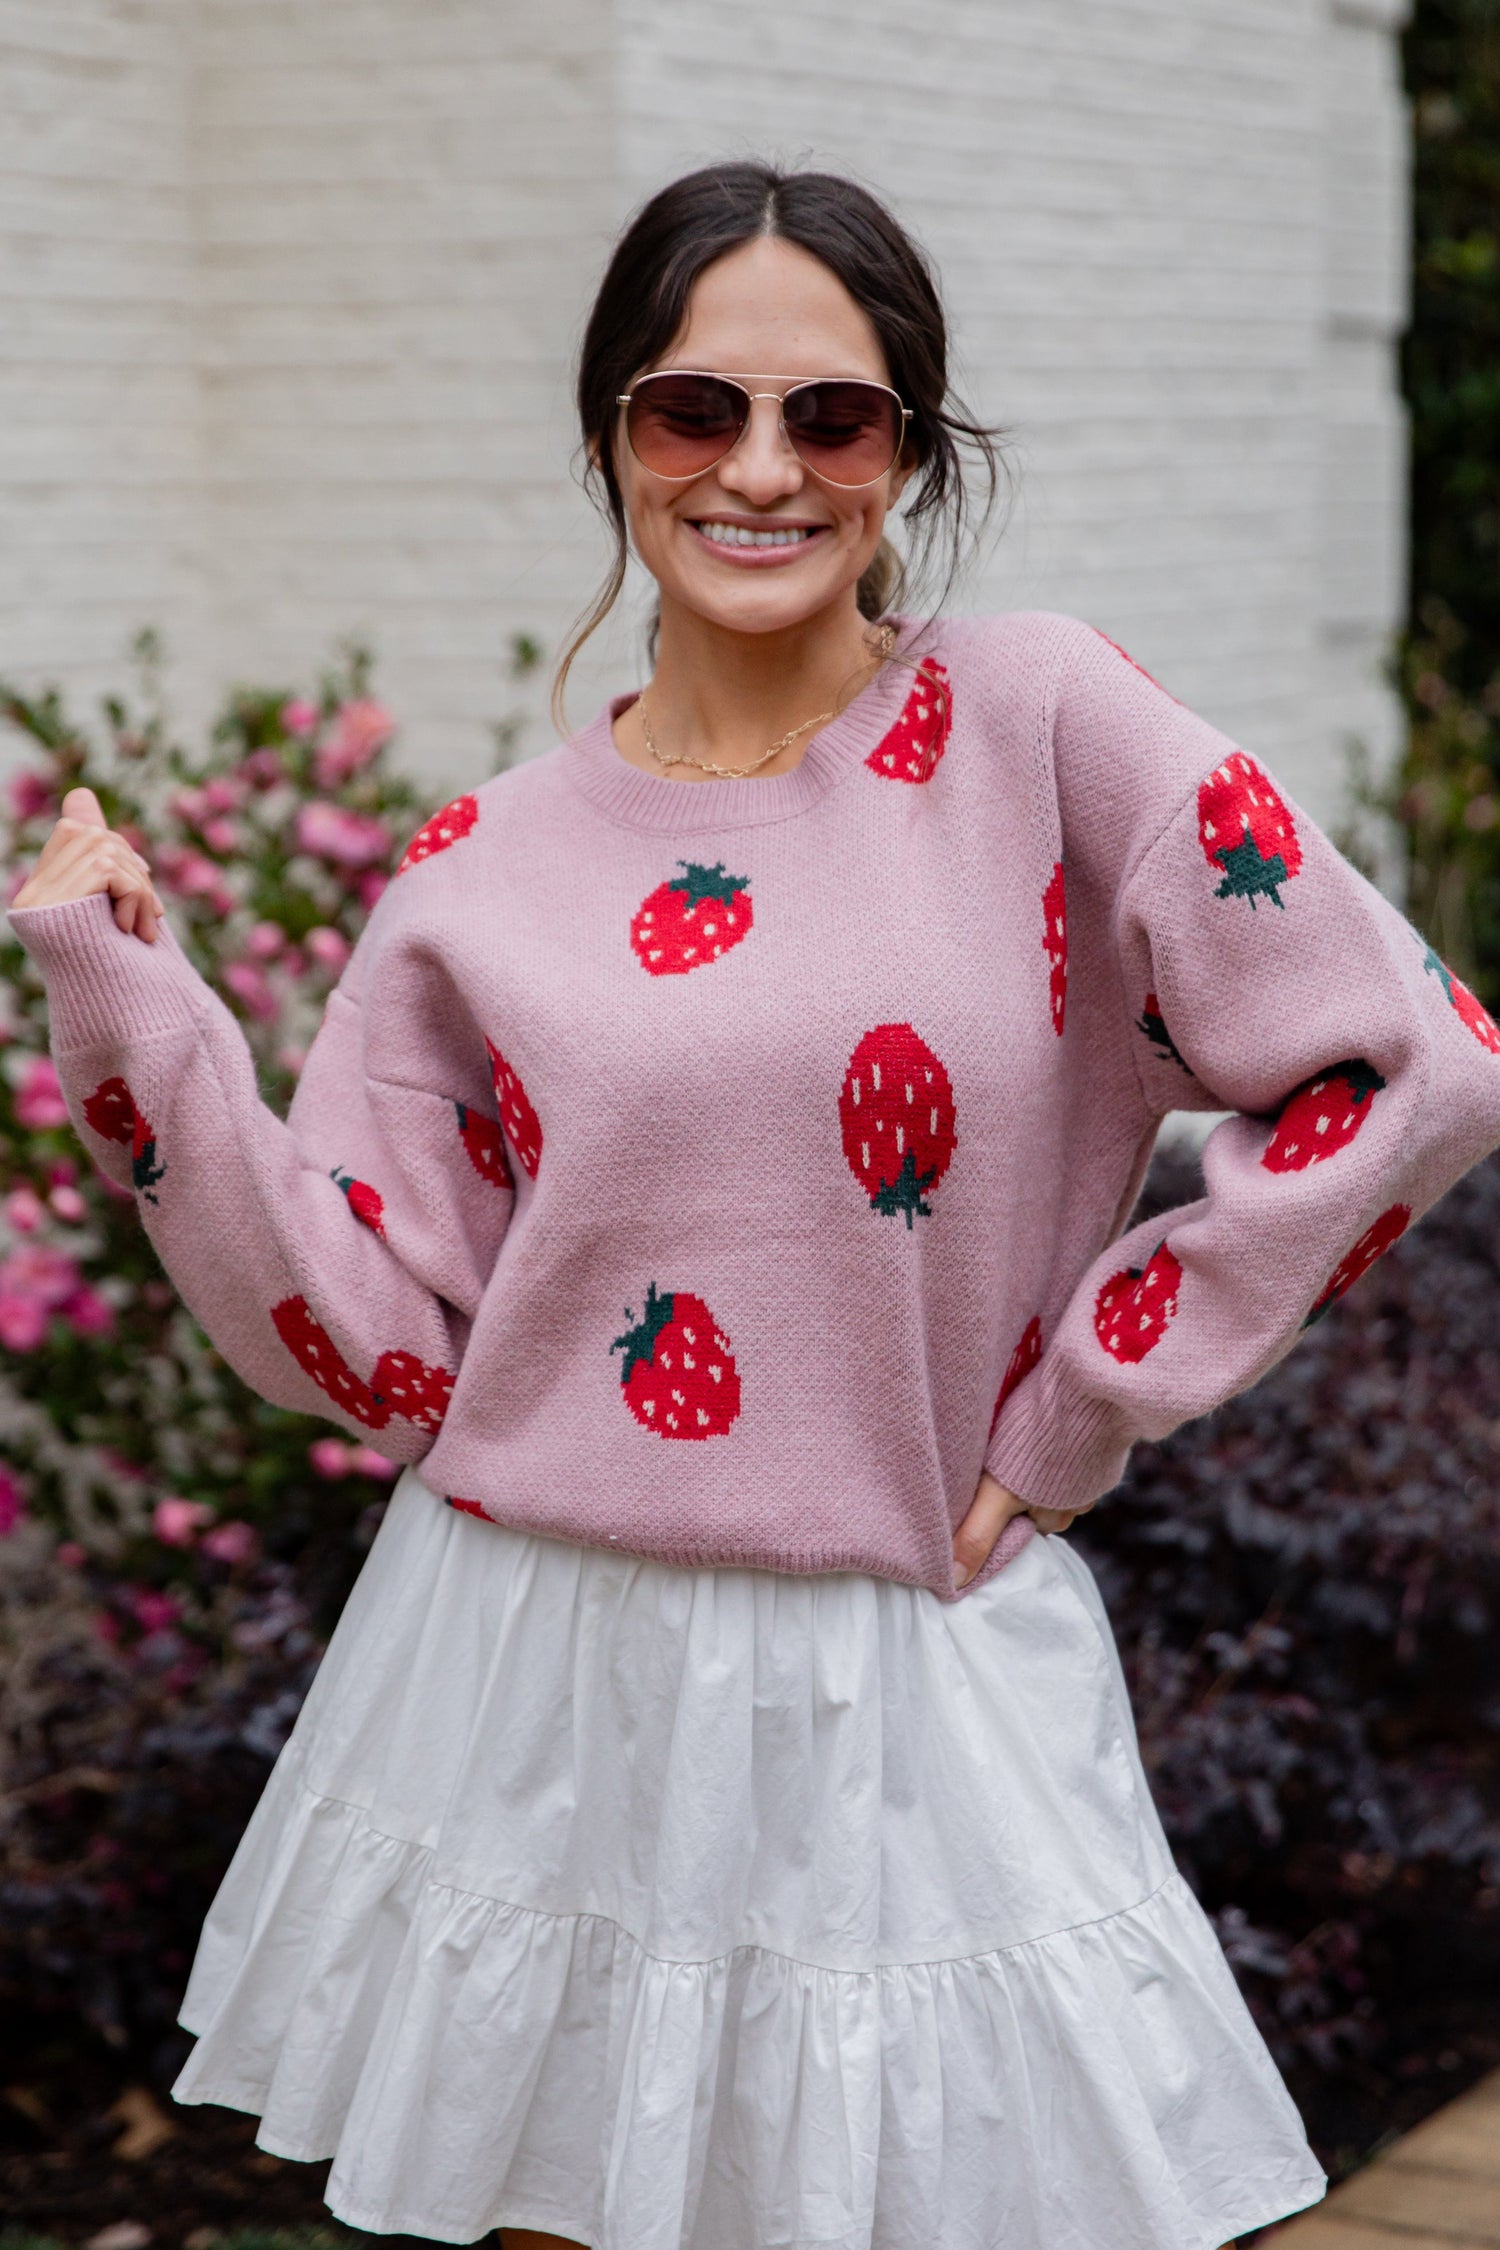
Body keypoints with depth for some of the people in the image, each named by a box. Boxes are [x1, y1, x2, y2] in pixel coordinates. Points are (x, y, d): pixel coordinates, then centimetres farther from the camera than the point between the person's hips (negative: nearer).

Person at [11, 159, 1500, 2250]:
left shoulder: (1040, 725, -6)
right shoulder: (488, 869, 3)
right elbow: (364, 1337, 2)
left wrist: (1079, 1406, -6)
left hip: (902, 1689, -2)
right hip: (533, 1687, 3)